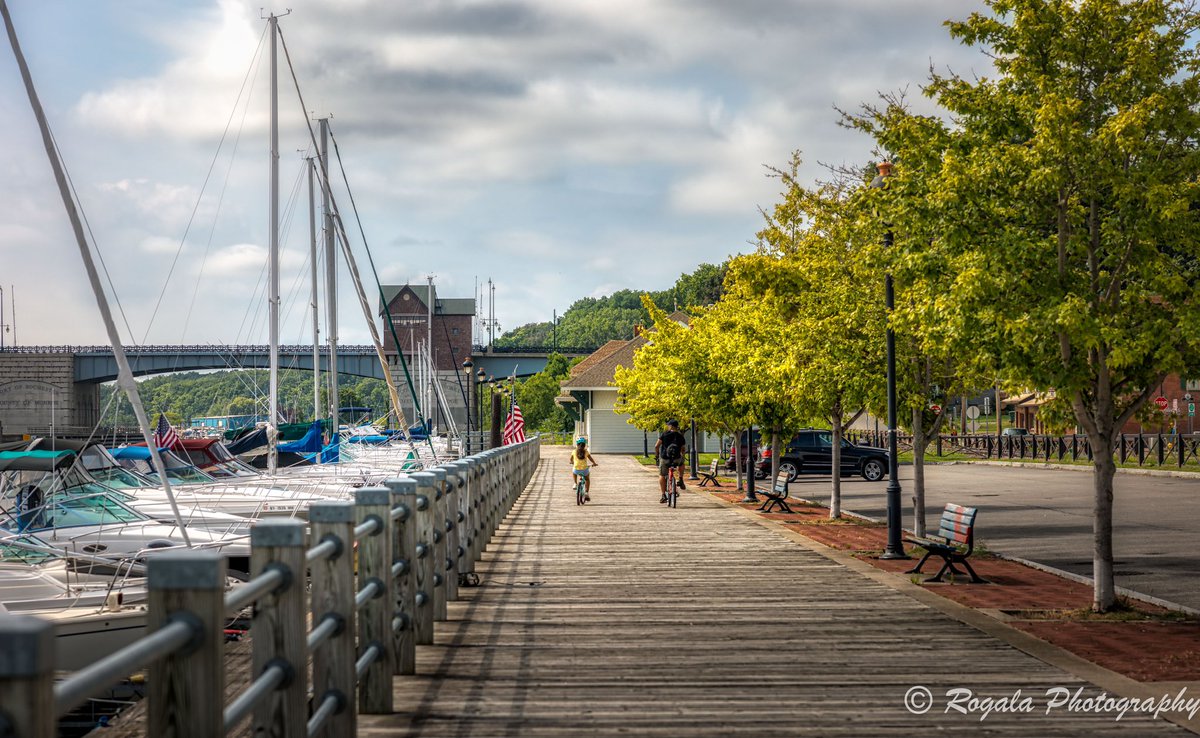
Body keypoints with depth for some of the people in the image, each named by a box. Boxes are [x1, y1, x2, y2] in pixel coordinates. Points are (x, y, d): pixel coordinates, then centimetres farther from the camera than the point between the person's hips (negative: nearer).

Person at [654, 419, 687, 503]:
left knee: (662, 475, 12)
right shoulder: (680, 436, 4)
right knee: (681, 463, 35)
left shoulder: (664, 434, -3)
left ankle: (663, 495, 4)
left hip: (664, 458, -2)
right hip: (676, 459, 2)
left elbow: (656, 446, -5)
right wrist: (682, 456, 29)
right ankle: (680, 479, 19)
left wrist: (656, 454, 12)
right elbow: (683, 450, 9)